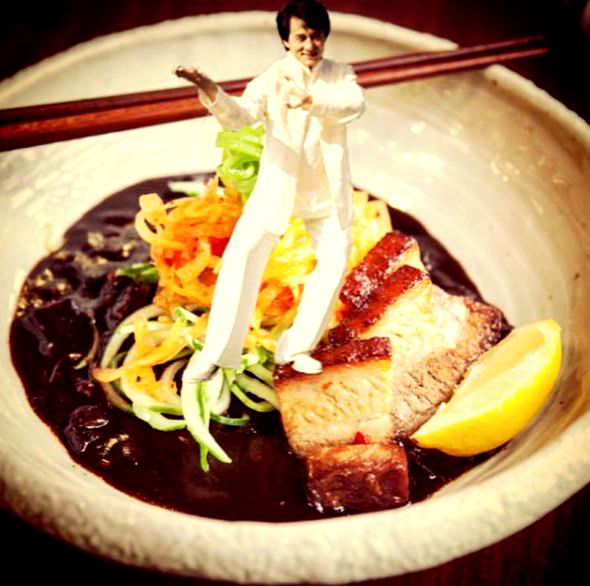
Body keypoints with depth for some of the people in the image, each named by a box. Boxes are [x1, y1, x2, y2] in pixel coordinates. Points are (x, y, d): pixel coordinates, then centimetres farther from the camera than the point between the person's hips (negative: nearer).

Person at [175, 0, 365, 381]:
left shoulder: (340, 75, 1)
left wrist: (310, 101, -37)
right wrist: (211, 92, -43)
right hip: (278, 181, -3)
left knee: (335, 258, -1)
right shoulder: (273, 78, -6)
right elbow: (241, 115, -22)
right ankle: (215, 352, -10)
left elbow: (355, 104, -20)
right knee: (244, 253, -15)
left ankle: (299, 346, 14)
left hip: (326, 187, 3)